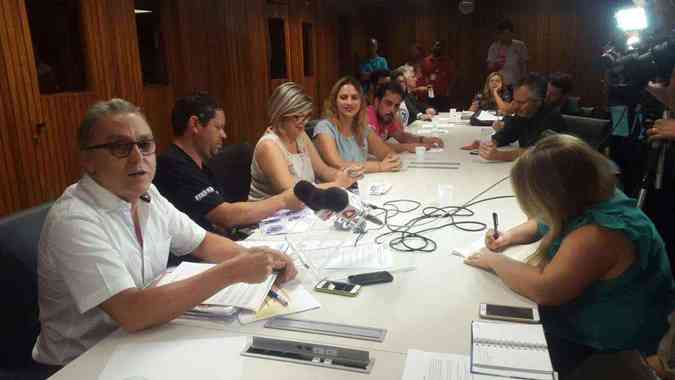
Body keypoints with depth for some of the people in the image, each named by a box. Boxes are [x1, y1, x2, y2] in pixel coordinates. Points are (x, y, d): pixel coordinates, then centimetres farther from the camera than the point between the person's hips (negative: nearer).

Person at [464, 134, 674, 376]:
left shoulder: (599, 234, -34)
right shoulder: (588, 198, -6)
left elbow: (543, 289, -34)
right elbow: (547, 224, 13)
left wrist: (496, 261, -19)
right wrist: (511, 236, -4)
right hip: (577, 314, 8)